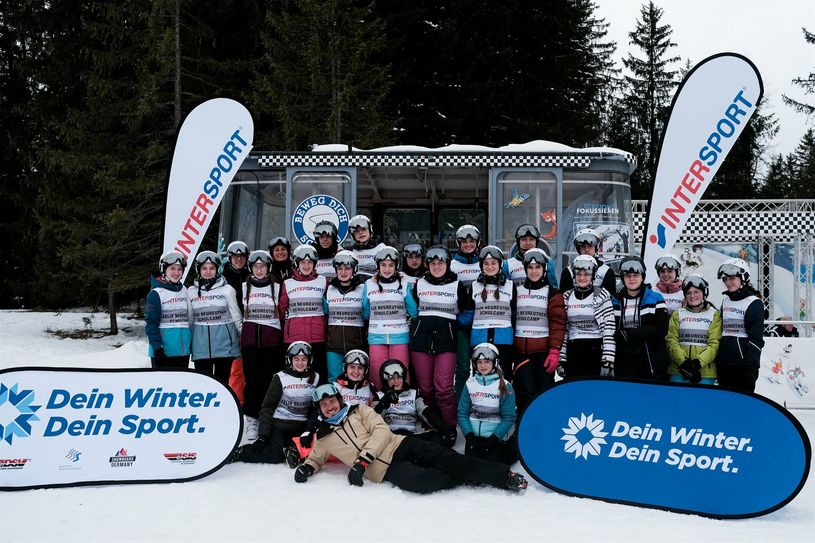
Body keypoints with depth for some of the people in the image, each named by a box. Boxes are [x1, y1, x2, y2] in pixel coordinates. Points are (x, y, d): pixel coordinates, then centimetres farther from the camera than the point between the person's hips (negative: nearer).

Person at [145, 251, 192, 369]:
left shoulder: (184, 291, 11)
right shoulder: (156, 293, -7)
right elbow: (151, 323, -11)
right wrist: (157, 348, -17)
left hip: (184, 350, 6)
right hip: (163, 352, -6)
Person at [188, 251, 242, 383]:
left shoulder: (227, 290, 0)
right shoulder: (191, 292, 7)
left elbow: (236, 317, 6)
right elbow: (189, 319, 14)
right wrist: (188, 343, 15)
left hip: (224, 343, -2)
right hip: (201, 345, 2)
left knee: (222, 382, 5)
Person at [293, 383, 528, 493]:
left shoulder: (359, 411, 11)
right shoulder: (323, 438, 14)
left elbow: (381, 431, -2)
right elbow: (316, 458, 28)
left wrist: (361, 461, -15)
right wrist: (306, 468, 1)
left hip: (399, 446, 1)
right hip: (385, 470, -1)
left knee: (446, 458, -21)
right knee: (423, 481, -32)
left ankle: (504, 476, -20)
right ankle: (467, 480, -11)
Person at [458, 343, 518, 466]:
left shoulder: (505, 386, -5)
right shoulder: (470, 384, 3)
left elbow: (508, 418, -6)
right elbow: (462, 413, 3)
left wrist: (494, 438, -14)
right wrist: (469, 435, -10)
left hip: (497, 438, -2)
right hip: (474, 437, 2)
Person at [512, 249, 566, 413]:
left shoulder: (552, 293, 3)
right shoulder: (517, 291, 12)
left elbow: (557, 324, -4)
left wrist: (554, 351, -13)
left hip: (544, 351, -2)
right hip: (521, 351, 2)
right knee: (526, 393, -4)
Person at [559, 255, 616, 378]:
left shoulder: (602, 295, -2)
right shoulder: (566, 297, 9)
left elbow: (609, 330, -7)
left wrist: (608, 360, -14)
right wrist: (561, 359, 5)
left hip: (596, 350, -3)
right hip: (573, 352, 3)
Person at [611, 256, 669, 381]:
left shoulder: (655, 299, 2)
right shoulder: (615, 302, 12)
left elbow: (662, 330, -9)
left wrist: (630, 333, -15)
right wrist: (620, 336, -14)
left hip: (651, 360, -2)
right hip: (624, 363, 2)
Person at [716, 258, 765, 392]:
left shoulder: (754, 303, -6)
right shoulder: (725, 301, 15)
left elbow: (756, 338, -11)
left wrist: (751, 366, -18)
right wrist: (716, 361, 17)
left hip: (743, 364, -7)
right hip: (723, 363, 7)